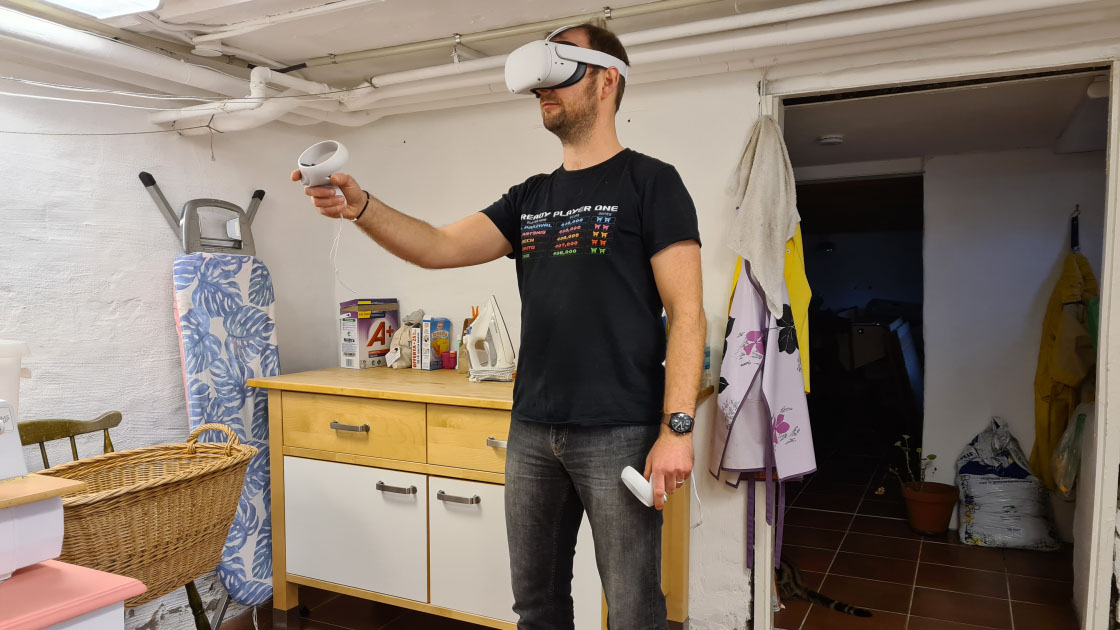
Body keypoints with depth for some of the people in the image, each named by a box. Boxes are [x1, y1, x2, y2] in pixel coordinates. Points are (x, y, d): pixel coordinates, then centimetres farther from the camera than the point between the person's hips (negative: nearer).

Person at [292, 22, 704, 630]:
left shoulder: (650, 182, -4)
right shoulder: (530, 197, 12)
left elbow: (685, 314, -10)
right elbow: (441, 247, 2)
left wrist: (677, 427, -16)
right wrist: (362, 207, -15)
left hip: (618, 434, -5)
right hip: (532, 431, 6)